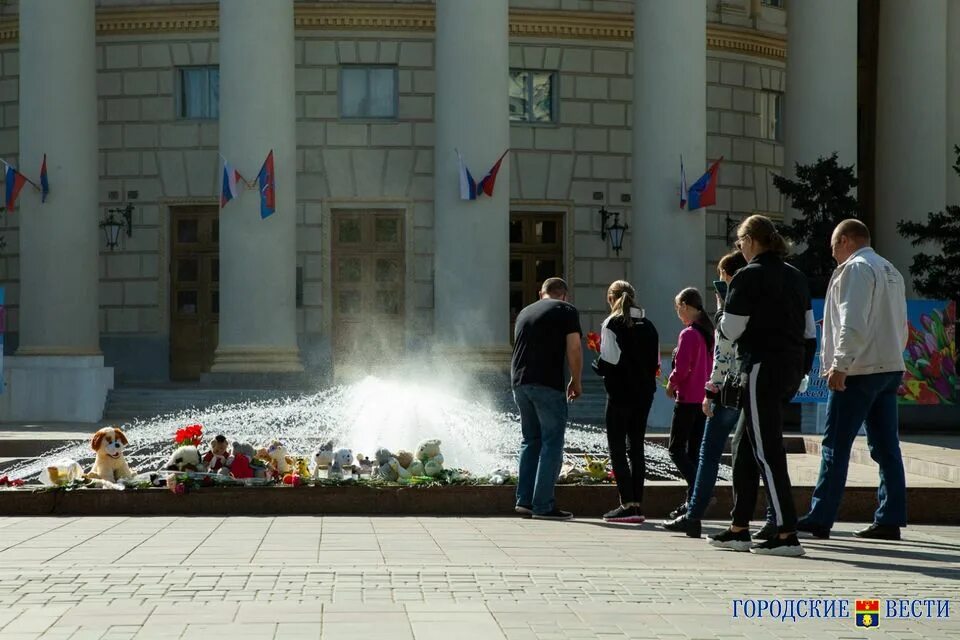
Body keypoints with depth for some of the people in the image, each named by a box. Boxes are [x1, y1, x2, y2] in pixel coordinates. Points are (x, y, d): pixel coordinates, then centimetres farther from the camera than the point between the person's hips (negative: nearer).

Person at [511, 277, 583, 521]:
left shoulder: (525, 312, 22)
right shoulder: (566, 311, 3)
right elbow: (574, 349, -5)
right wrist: (576, 382, 5)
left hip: (519, 381, 6)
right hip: (547, 384, -6)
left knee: (531, 440, 17)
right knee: (552, 443, -2)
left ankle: (524, 500, 13)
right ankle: (543, 505, -6)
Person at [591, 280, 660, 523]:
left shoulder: (612, 324, -9)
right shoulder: (648, 325, 9)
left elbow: (610, 360, -16)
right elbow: (656, 361, 7)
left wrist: (598, 365, 3)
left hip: (620, 394, -6)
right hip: (644, 393, 6)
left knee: (617, 448, -1)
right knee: (636, 447, 12)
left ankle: (628, 504, -9)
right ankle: (637, 503, 10)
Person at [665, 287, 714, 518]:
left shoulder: (688, 334, -15)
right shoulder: (708, 333, 10)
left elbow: (682, 368, -19)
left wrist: (671, 384, -2)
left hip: (688, 399, -8)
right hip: (704, 398, 8)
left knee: (676, 449, -3)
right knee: (694, 451, 11)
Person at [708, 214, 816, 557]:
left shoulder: (748, 277, -10)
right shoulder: (796, 277, 14)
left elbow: (730, 331, -12)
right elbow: (809, 330, 15)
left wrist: (724, 309, 8)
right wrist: (802, 372, 20)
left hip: (762, 368, -9)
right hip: (792, 367, 9)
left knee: (766, 452, -7)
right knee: (745, 449, 16)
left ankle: (787, 535, -11)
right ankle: (739, 528, 19)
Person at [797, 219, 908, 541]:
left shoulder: (855, 269, -8)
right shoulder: (891, 271, 20)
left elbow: (853, 323, -19)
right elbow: (901, 327, 21)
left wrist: (840, 364, -21)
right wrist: (892, 359, 20)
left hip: (860, 370, -9)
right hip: (891, 368, 9)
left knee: (835, 447, -5)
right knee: (886, 447, 7)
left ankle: (819, 519, -4)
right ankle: (890, 520, 5)